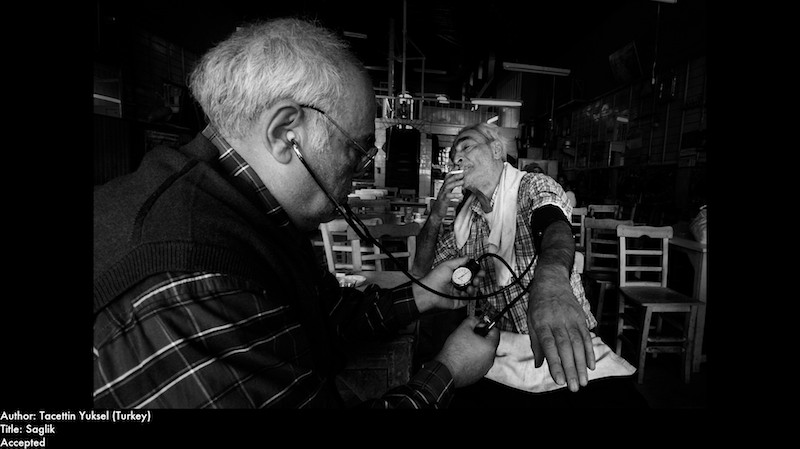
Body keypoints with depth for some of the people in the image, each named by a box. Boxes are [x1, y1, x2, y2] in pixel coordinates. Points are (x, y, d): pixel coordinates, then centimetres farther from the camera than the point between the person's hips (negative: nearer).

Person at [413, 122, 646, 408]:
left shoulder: (534, 186, -1)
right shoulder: (464, 218, 13)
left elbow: (555, 227, -24)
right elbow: (422, 270, 15)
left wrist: (551, 277, -48)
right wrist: (436, 214, -1)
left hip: (569, 349, -2)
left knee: (623, 398, -28)